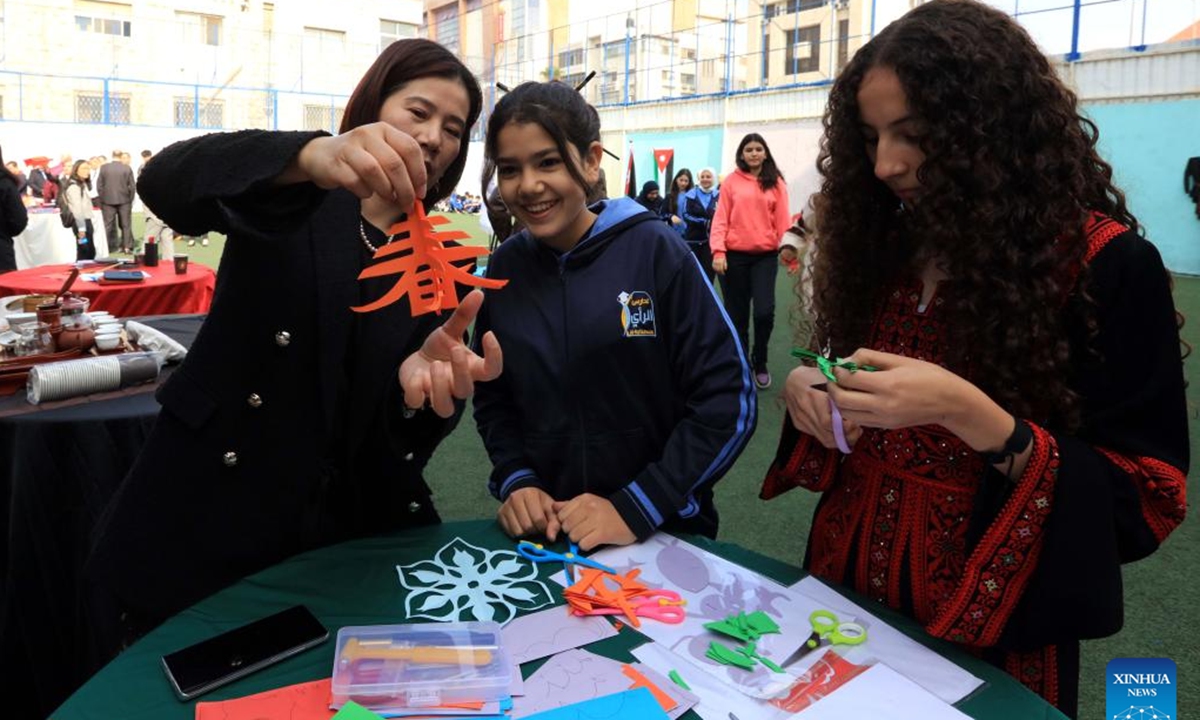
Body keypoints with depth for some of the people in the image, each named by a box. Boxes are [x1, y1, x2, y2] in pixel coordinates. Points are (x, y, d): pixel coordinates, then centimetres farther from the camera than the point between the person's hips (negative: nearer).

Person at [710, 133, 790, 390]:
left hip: (765, 256, 0)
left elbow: (782, 220, 3)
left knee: (764, 312, -11)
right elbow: (721, 219, -1)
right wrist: (718, 251, -11)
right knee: (737, 315, 6)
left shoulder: (776, 182, 6)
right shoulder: (731, 181, 3)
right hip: (735, 256, 0)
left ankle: (760, 362, 14)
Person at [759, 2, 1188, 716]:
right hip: (848, 586, 5)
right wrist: (808, 393, -12)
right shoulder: (886, 243, 0)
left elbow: (1142, 504, -16)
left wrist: (968, 414, -29)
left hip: (989, 630, -4)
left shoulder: (1108, 266, -14)